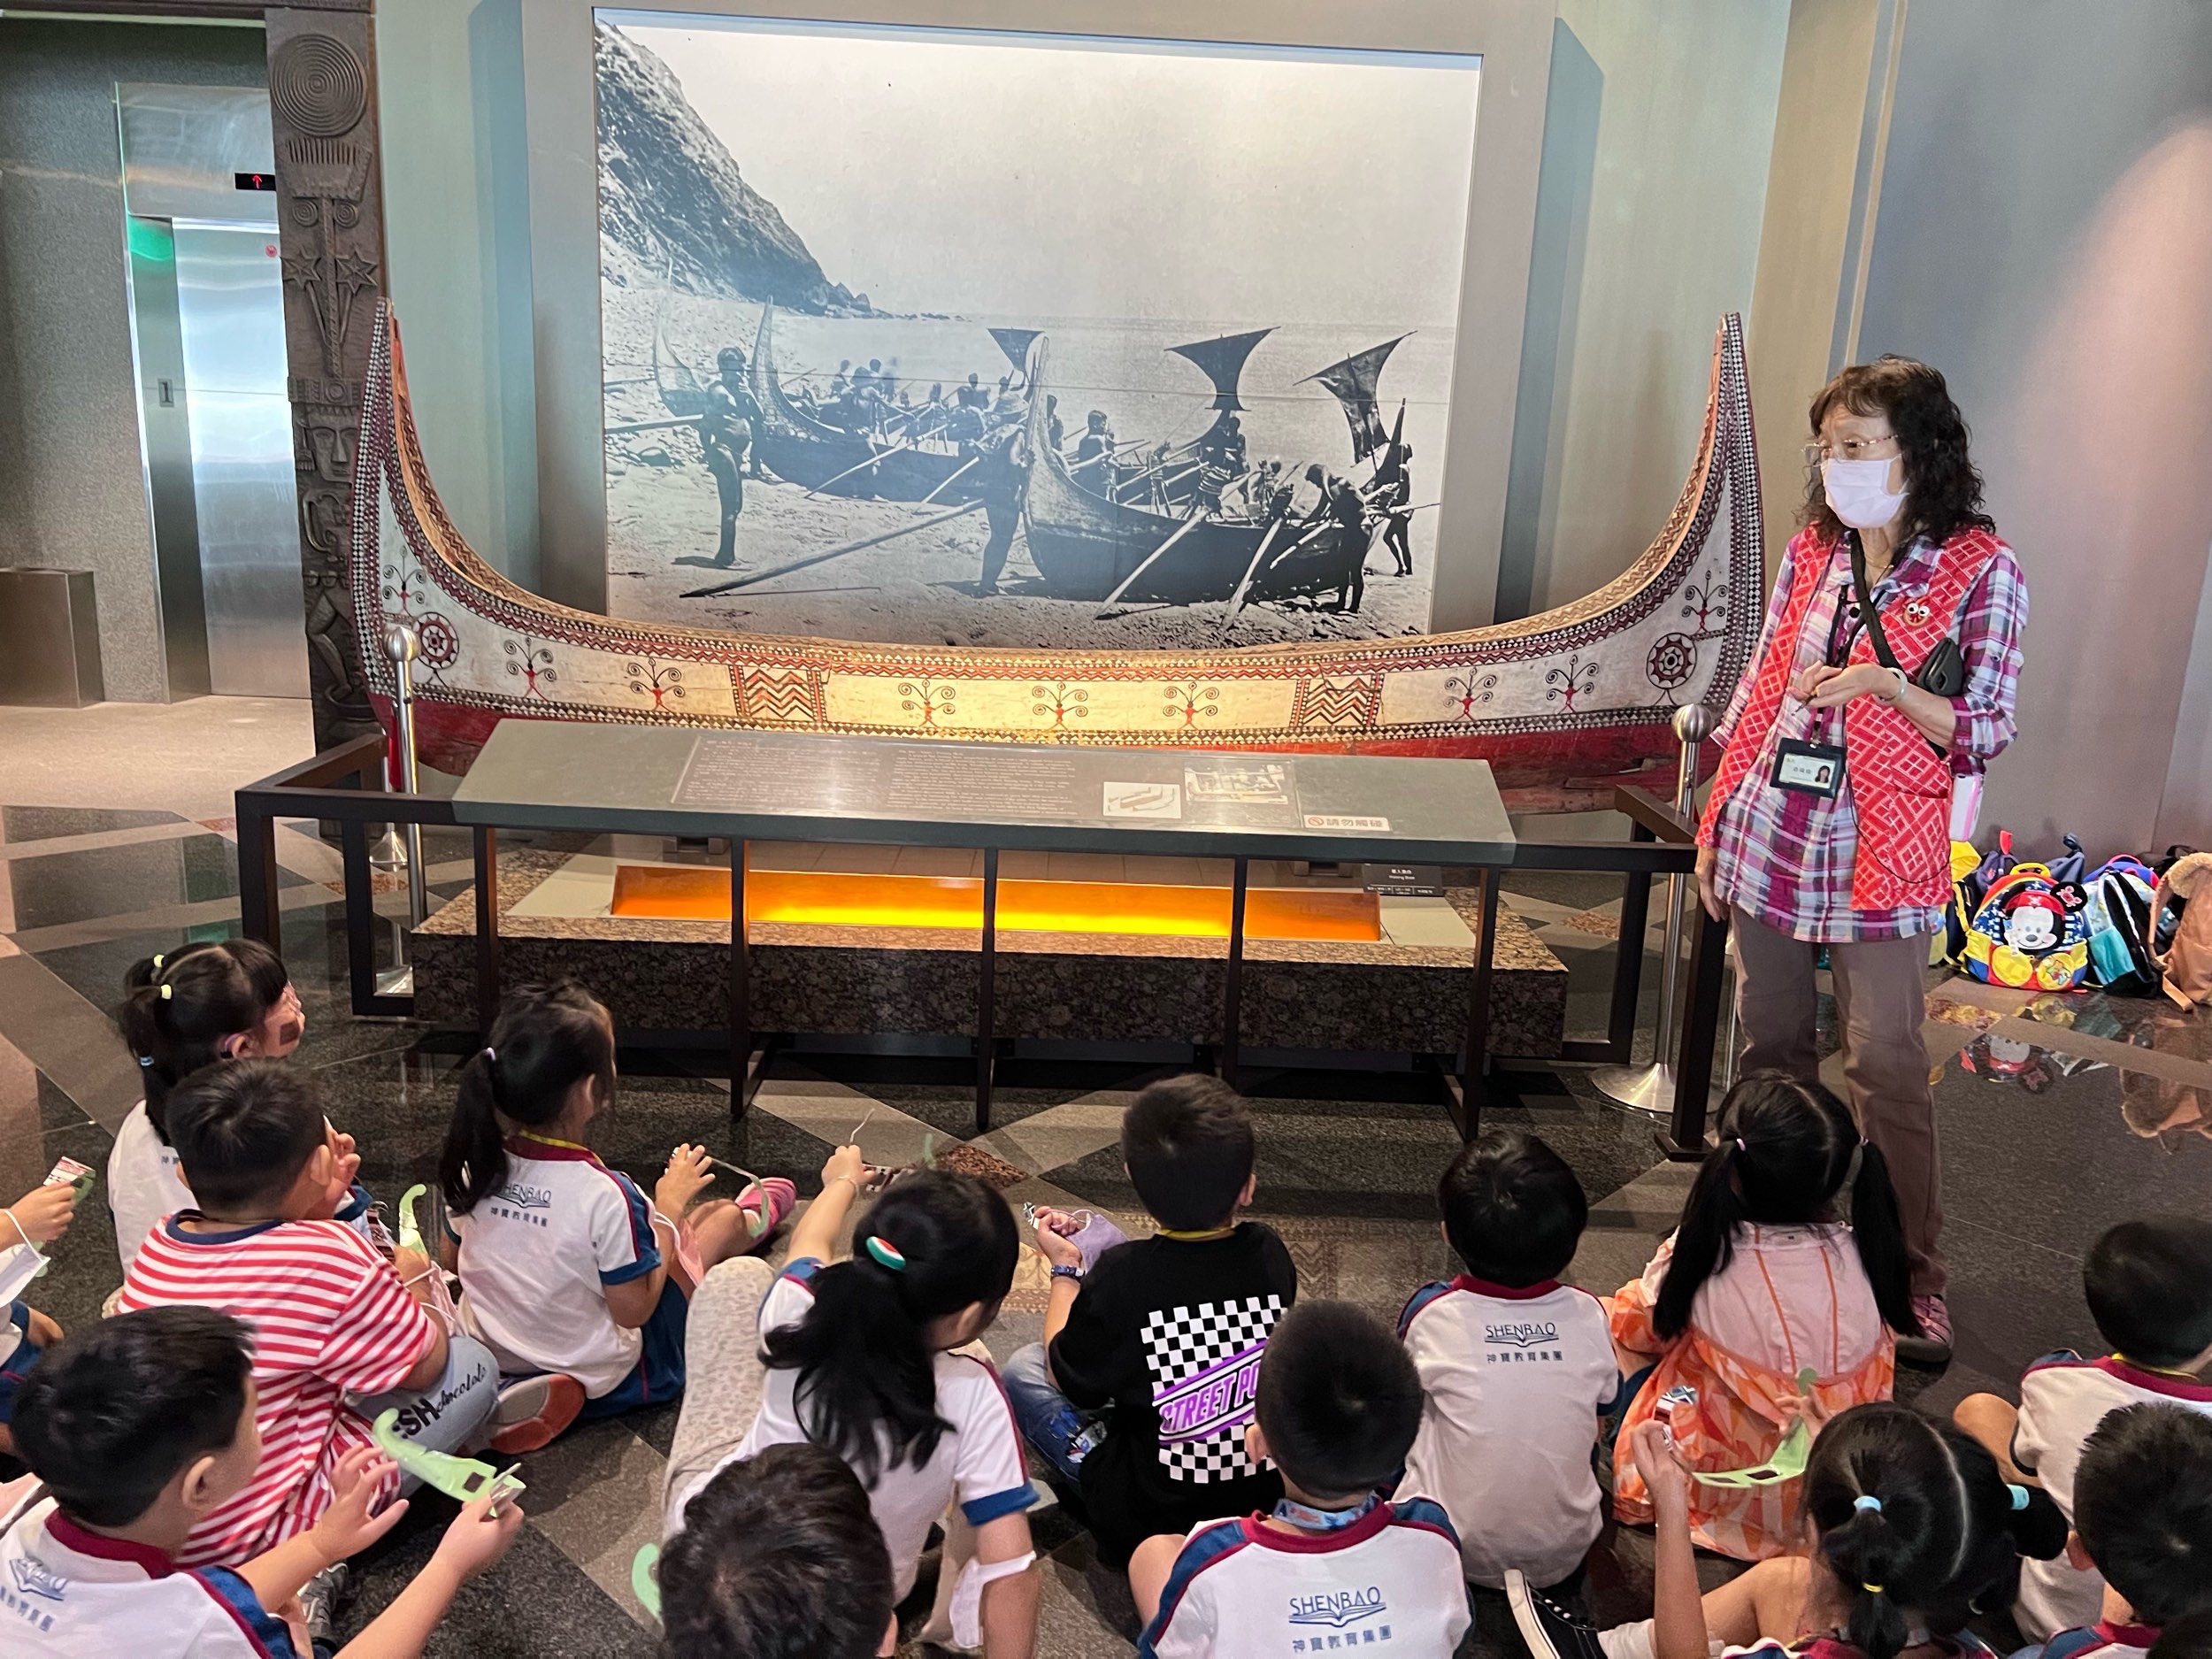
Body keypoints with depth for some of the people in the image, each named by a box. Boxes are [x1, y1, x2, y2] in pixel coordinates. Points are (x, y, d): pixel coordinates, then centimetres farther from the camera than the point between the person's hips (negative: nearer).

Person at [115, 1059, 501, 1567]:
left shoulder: (159, 1245, -5)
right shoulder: (329, 1258, -25)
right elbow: (425, 1366, -7)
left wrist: (314, 1211, 8)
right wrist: (411, 1286, 10)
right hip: (251, 1537, -7)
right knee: (472, 1365, -2)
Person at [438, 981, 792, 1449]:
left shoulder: (476, 1168, -17)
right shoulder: (606, 1195, -35)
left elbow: (455, 1263, 1)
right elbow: (635, 1309, -23)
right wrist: (669, 1209, -12)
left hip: (492, 1364, 5)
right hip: (601, 1386, -4)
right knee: (723, 1216, 18)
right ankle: (753, 1222, 53)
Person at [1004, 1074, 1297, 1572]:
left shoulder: (1123, 1276, -25)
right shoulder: (1269, 1254, -14)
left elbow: (1069, 1379, -7)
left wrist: (1065, 1268, 6)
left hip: (1145, 1522, -5)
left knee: (1023, 1368, 14)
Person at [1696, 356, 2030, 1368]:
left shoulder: (1980, 571, -6)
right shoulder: (1812, 551, 7)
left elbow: (1988, 732, -5)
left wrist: (1887, 685, -22)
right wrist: (1713, 826, 10)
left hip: (1877, 852, -4)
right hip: (1767, 832, 5)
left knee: (1886, 1068, -3)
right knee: (1770, 1047, 12)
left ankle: (1915, 1275, 12)